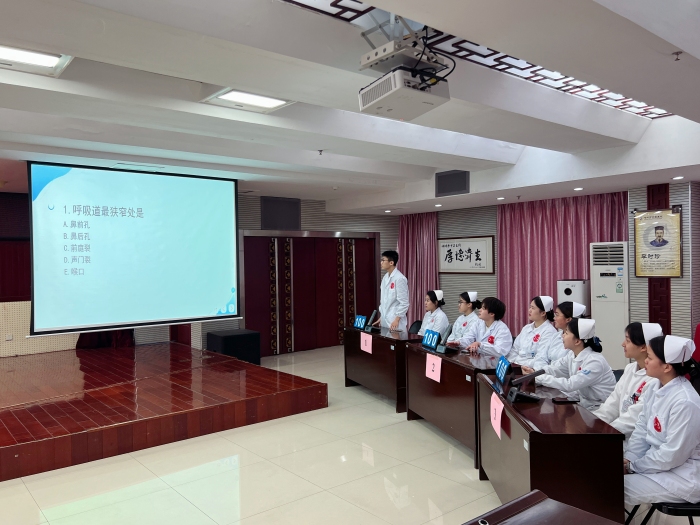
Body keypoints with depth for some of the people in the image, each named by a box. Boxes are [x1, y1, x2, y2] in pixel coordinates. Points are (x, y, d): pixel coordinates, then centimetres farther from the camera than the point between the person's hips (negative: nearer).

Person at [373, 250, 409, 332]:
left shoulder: (400, 278, -15)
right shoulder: (385, 278, 10)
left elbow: (404, 303, -16)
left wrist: (397, 320, -18)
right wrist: (381, 317, 15)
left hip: (395, 322, -8)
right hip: (385, 320, 8)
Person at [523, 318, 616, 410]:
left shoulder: (594, 362, -24)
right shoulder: (572, 355, 1)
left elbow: (569, 385, -29)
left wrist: (538, 378, -29)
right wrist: (534, 373, -20)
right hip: (583, 401, 7)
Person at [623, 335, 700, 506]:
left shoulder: (684, 402, -27)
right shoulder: (659, 390, 1)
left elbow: (672, 456, -25)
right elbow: (641, 429, 4)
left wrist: (633, 466, -16)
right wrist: (628, 460, -8)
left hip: (682, 476, -8)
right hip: (658, 461, 8)